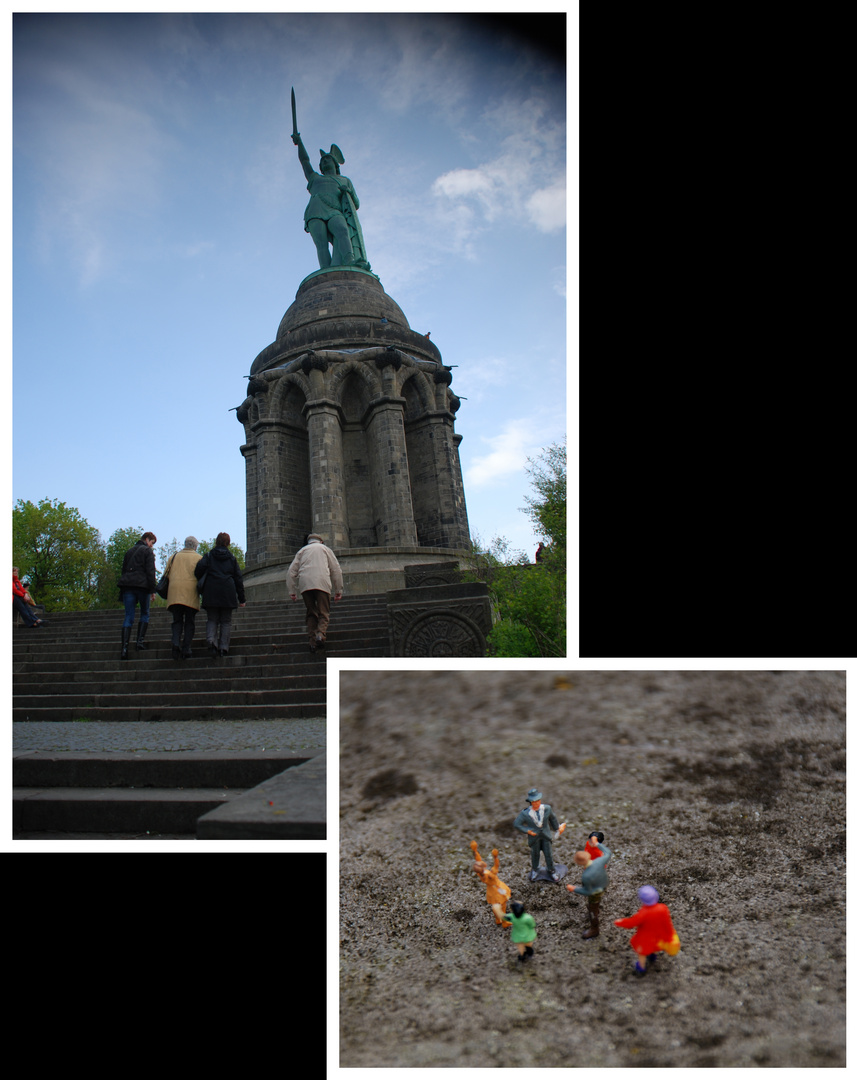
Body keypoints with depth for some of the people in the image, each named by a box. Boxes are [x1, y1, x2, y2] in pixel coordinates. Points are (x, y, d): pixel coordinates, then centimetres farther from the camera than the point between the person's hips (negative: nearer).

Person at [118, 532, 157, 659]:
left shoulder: (129, 552, 23)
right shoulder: (147, 551, 4)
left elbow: (124, 570, 22)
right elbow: (150, 571, -6)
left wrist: (122, 592, 22)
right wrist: (152, 590, -6)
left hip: (127, 585, 5)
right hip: (142, 585, -4)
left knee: (128, 617, -1)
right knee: (145, 613, 13)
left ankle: (124, 647, -14)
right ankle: (140, 640, -1)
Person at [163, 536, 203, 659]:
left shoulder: (174, 557, 19)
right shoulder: (198, 558, 11)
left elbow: (166, 574, 13)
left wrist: (166, 593, 19)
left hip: (174, 592, 2)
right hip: (191, 593, -2)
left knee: (177, 621, 7)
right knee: (189, 622, 2)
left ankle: (176, 643, -18)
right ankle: (186, 650, -7)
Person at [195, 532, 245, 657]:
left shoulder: (209, 556, 8)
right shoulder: (232, 558, 12)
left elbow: (200, 567, -12)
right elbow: (238, 578, 9)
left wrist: (199, 583, 4)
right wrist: (241, 598, 11)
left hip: (211, 593, 0)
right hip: (228, 594, 1)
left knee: (212, 619, 6)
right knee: (226, 621, 6)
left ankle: (211, 640, -19)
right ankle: (224, 647, -1)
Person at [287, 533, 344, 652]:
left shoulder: (302, 550, 26)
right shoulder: (325, 549, 23)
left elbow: (291, 572, 16)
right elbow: (336, 570, 15)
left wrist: (292, 591, 14)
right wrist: (338, 590, 16)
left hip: (304, 584, 2)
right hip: (322, 583, -2)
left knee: (311, 613, 9)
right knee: (324, 612, -2)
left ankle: (313, 641, -3)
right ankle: (321, 634, -29)